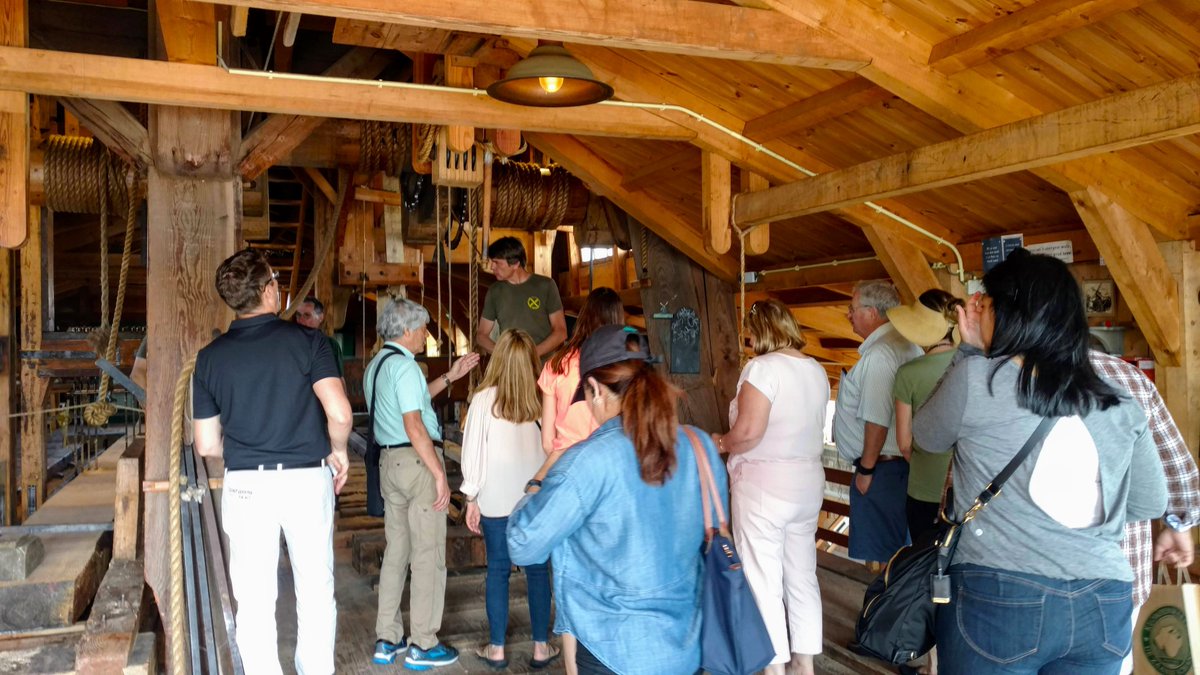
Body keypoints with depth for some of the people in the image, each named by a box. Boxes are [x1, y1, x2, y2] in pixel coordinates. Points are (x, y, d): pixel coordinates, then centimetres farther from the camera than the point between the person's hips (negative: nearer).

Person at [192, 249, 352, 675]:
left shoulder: (210, 357, 3)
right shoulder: (306, 342, -6)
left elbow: (206, 445, 5)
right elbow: (339, 413, -17)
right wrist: (338, 451, 2)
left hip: (246, 485, 2)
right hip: (308, 480, -1)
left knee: (254, 600, 9)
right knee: (316, 593, 10)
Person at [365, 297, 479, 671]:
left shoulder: (375, 365, 13)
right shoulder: (404, 365, -15)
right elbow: (414, 425, -21)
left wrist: (449, 377, 22)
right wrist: (439, 474, -19)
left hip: (389, 460, 9)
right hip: (417, 460, -9)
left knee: (396, 549, 15)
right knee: (428, 554, -1)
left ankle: (386, 640, 22)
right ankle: (423, 646, 6)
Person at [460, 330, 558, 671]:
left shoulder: (484, 399, -8)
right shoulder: (540, 399, -5)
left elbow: (473, 449, -5)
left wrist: (472, 498, 3)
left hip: (496, 498, -1)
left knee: (498, 570, 9)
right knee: (537, 570, 10)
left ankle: (497, 648, 17)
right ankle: (541, 647, 17)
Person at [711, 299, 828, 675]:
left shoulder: (763, 367, -15)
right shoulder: (817, 371, 9)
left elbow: (748, 431, -23)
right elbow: (807, 429, 12)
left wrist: (721, 444, -5)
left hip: (764, 484, -8)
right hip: (808, 482, 8)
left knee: (763, 582, 2)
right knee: (802, 576, 16)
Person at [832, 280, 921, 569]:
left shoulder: (878, 354, -20)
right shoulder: (906, 345, 10)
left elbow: (877, 420, -24)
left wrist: (866, 469, -16)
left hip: (879, 466, -10)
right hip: (900, 461, 10)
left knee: (880, 555, 2)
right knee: (896, 547, 18)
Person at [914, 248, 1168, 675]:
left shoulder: (976, 378, -10)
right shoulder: (1121, 406, 3)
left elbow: (927, 437, 8)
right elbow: (1150, 505, 15)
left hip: (997, 597, -4)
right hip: (1103, 607, 4)